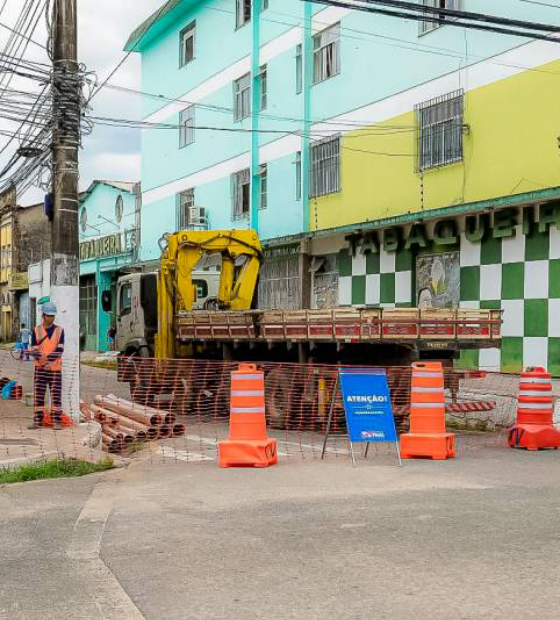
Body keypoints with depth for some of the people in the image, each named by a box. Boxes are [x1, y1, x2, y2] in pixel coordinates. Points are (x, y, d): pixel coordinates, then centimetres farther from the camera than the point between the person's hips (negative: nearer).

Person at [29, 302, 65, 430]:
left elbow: (59, 350, -9)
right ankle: (37, 421, 5)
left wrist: (47, 359, -20)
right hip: (40, 368, 1)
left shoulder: (59, 330, 1)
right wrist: (42, 360, -22)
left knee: (56, 395, -2)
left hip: (55, 368, -1)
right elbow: (34, 351, -4)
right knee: (38, 395, 0)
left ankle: (57, 421, 1)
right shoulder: (36, 331, 2)